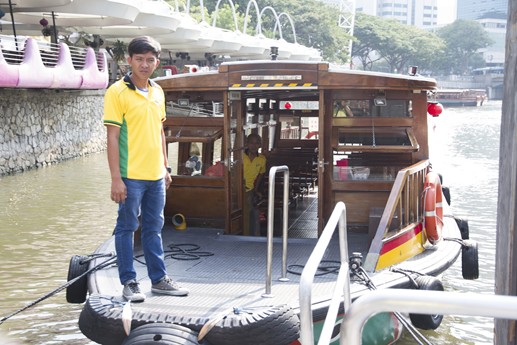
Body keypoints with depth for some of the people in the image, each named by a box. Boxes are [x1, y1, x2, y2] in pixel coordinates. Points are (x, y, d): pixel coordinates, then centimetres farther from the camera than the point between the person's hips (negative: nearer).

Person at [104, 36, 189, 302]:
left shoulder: (157, 91, 11)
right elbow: (112, 137, -12)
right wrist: (116, 178, -16)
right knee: (126, 228, 4)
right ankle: (129, 282, 13)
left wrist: (165, 168, 16)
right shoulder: (117, 92, -9)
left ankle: (158, 279, 23)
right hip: (130, 176, -6)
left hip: (155, 175, 6)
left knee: (153, 228, 14)